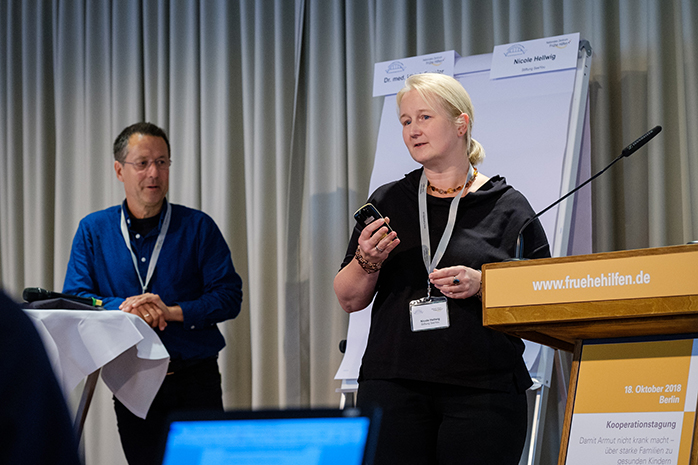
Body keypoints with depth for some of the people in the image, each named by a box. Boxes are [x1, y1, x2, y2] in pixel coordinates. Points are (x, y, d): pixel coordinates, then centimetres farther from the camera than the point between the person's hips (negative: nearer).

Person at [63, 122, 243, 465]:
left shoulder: (198, 227, 3)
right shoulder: (93, 230, 7)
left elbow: (229, 296, -3)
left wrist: (174, 312, -18)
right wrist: (122, 306, -20)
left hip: (196, 382, -1)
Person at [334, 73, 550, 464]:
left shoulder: (506, 206, 6)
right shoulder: (387, 202, 13)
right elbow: (349, 300, 14)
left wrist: (481, 285, -13)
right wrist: (367, 261, -6)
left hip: (483, 390, -2)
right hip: (393, 385, 2)